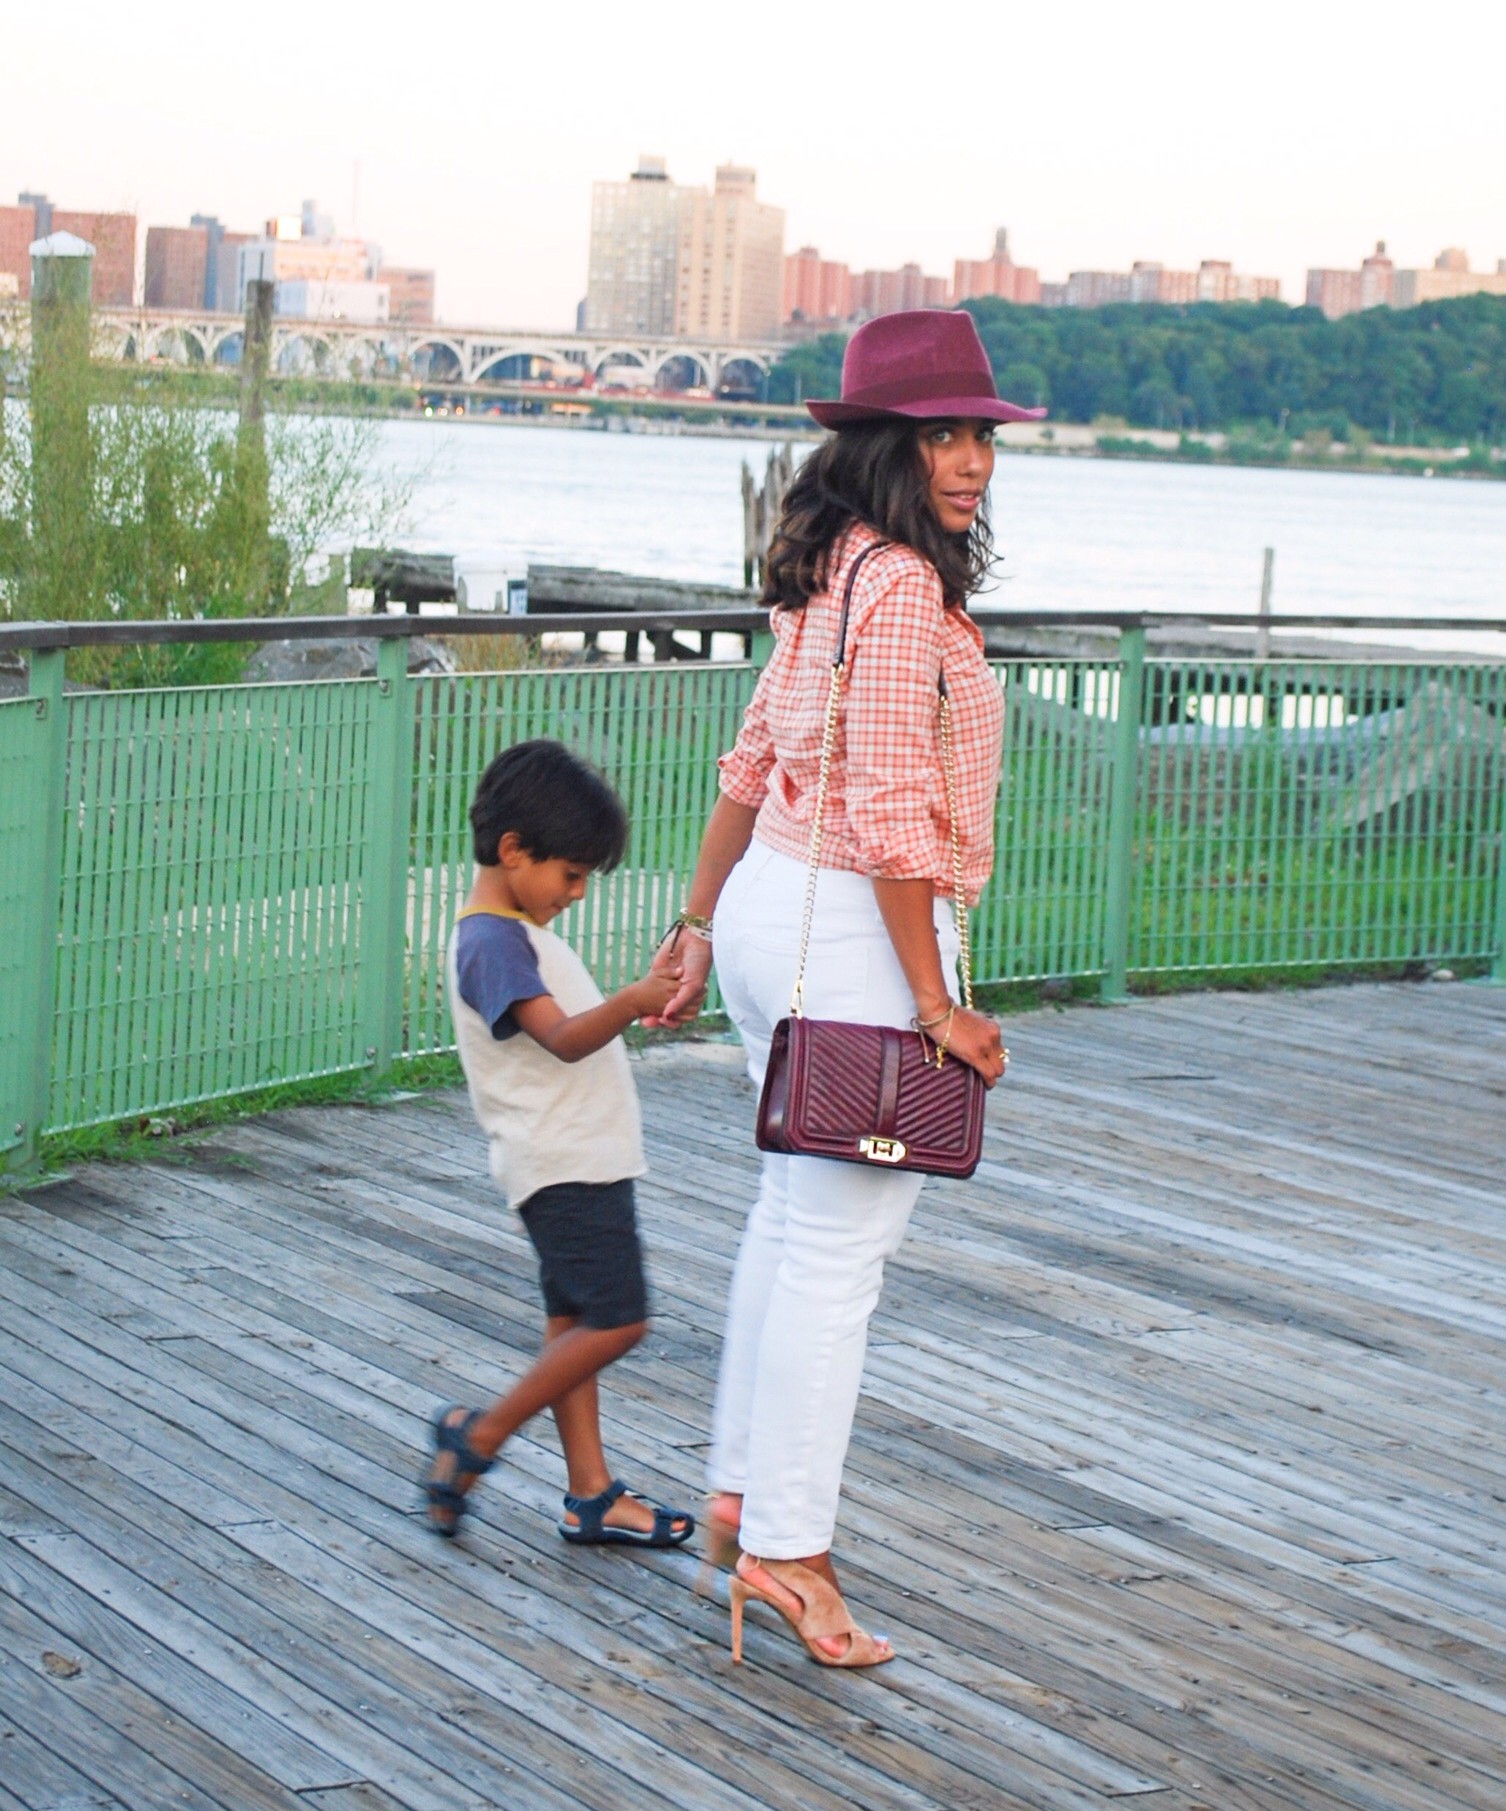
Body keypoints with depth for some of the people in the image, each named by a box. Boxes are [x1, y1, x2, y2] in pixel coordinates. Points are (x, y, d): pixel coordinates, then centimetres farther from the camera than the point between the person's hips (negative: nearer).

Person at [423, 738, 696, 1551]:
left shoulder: (520, 931, 16)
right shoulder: (493, 940, -17)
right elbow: (564, 1037, -31)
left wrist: (643, 1000, 22)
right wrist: (632, 1001, -44)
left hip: (584, 1157, 11)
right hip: (561, 1163, -11)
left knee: (574, 1320, 10)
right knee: (615, 1319, -12)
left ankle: (591, 1496, 13)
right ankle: (478, 1436, -2)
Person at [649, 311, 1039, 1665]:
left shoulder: (836, 573, 11)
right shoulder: (902, 585, -19)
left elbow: (757, 762, 16)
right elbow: (891, 812, -22)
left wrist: (701, 923, 22)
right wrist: (932, 1003, -19)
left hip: (775, 902, 10)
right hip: (854, 936, -10)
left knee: (795, 1216, 20)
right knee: (839, 1247, -4)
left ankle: (746, 1490, 30)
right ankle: (787, 1549, 0)